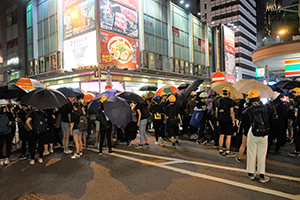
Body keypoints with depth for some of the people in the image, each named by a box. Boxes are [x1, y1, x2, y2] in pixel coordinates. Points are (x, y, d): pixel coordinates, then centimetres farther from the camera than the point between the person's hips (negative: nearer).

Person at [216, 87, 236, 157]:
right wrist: (233, 120, -3)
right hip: (228, 120, -5)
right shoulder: (230, 101, -7)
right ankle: (227, 152, 3)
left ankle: (220, 150, 18)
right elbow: (231, 111, -11)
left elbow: (216, 111, 12)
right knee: (228, 136, 0)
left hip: (221, 120, 5)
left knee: (221, 135, 12)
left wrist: (218, 120, 19)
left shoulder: (219, 100, 8)